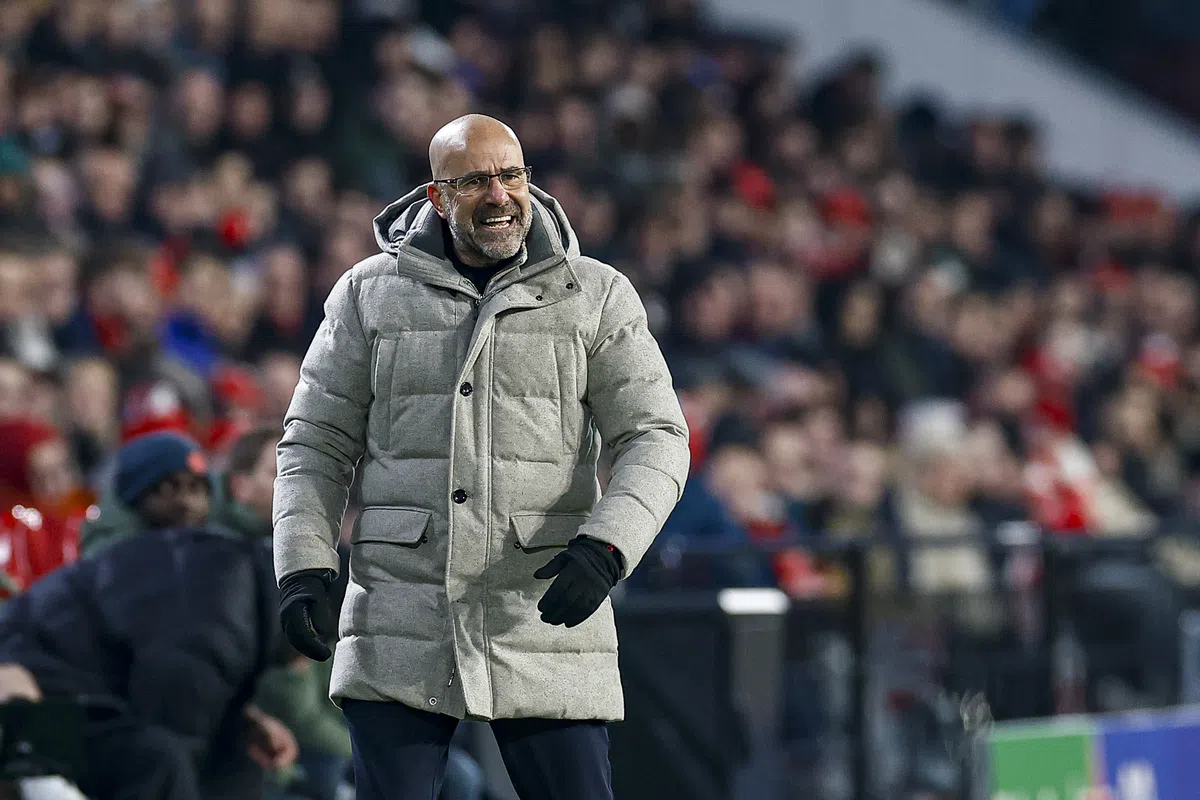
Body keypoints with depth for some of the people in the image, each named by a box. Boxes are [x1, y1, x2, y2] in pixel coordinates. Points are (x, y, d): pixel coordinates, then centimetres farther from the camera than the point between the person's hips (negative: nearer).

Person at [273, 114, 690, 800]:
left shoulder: (598, 298, 4)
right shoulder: (370, 294, 7)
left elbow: (655, 439, -2)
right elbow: (318, 443, 10)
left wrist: (604, 548, -19)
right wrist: (303, 568, -5)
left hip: (544, 615, -1)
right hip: (401, 633, 1)